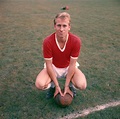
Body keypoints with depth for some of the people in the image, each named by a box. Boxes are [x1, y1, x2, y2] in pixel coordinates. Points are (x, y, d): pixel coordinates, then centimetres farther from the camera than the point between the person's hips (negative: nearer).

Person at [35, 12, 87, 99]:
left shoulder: (76, 41, -25)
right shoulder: (47, 41, -26)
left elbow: (72, 64, -20)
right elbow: (49, 65, -20)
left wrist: (66, 86, -19)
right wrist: (57, 86, -19)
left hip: (69, 68, 1)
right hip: (53, 68, 0)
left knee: (82, 85, -26)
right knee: (39, 84, -27)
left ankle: (71, 85, 11)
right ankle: (52, 85, 9)